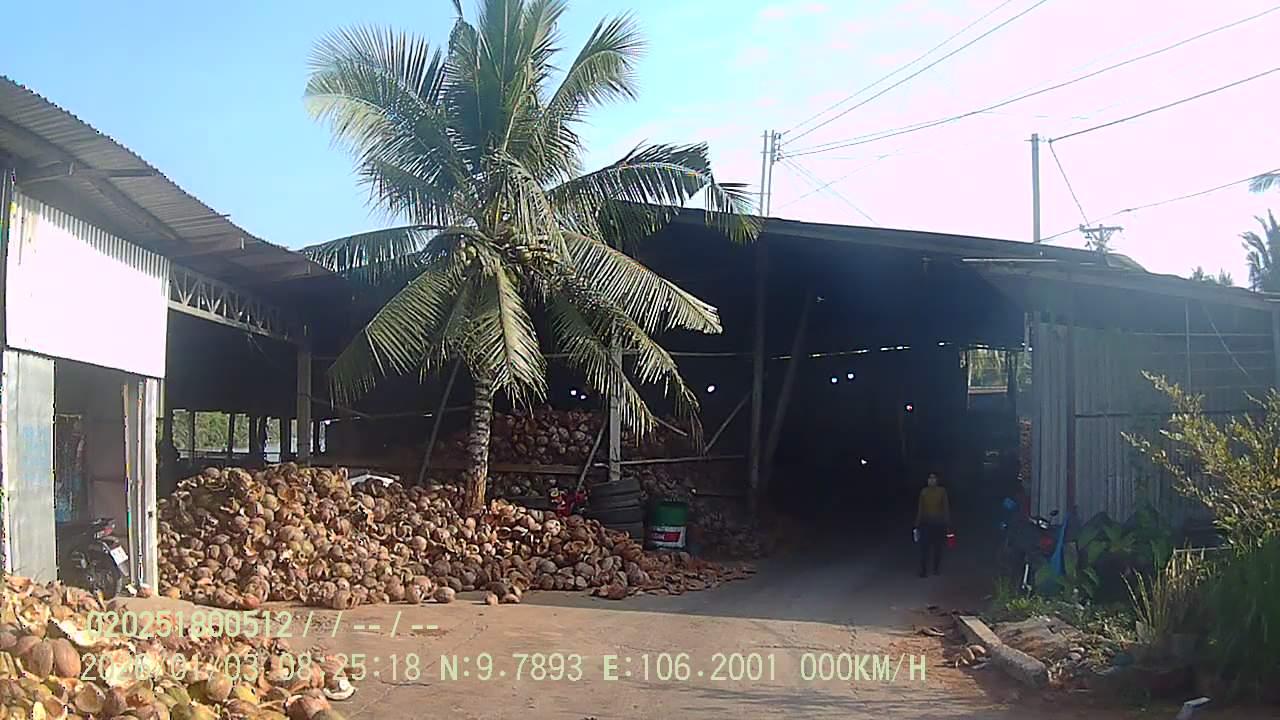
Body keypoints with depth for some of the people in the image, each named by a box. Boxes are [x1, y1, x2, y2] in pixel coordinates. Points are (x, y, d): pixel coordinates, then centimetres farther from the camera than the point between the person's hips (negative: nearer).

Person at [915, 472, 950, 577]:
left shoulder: (942, 491, -1)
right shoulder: (924, 491, 3)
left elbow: (946, 507, 0)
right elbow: (920, 508, 6)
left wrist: (947, 523, -4)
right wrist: (917, 524, 5)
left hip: (938, 523, -1)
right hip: (926, 522, 1)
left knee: (938, 546, 6)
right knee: (924, 547, -5)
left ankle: (936, 568, 18)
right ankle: (923, 570, -3)